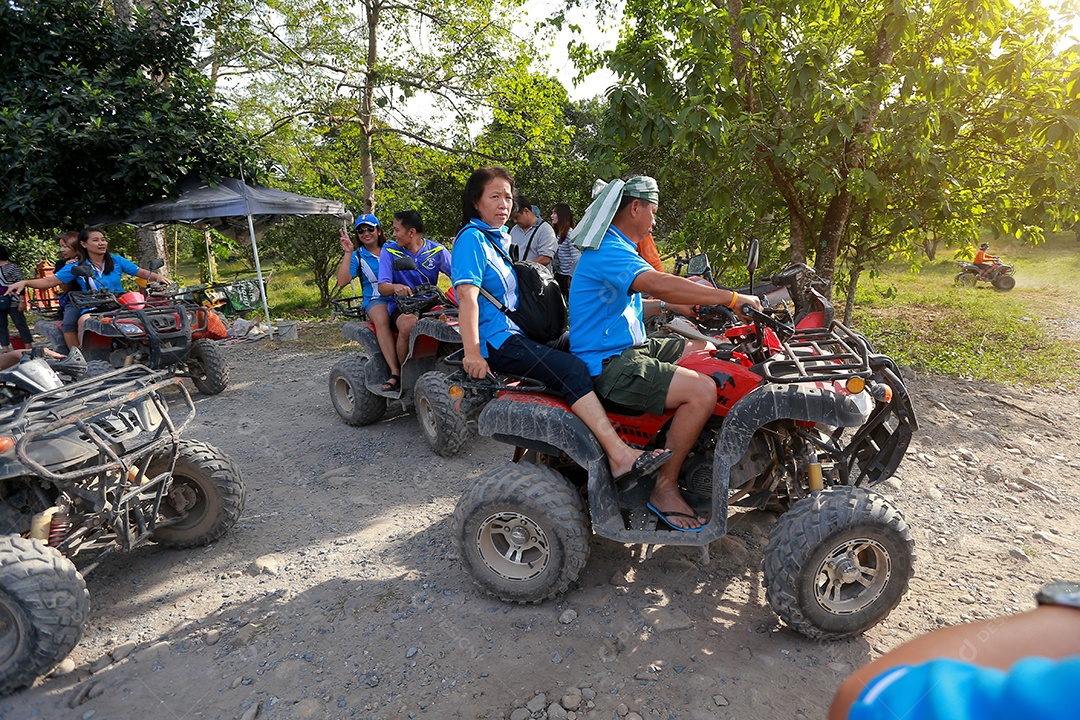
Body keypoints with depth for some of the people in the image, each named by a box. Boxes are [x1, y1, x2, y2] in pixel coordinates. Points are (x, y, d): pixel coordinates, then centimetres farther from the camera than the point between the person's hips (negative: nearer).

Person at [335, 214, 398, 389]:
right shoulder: (357, 257, 12)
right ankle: (395, 371, -37)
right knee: (381, 318, -37)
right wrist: (348, 253, -6)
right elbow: (342, 282, -2)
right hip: (375, 299, 0)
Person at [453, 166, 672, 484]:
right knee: (572, 369, -24)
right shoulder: (472, 239, -8)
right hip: (496, 342, -10)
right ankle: (620, 456, -29)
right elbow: (467, 296, -19)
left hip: (516, 333, 10)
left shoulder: (501, 238, 21)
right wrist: (472, 354, -27)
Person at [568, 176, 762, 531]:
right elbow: (657, 283, -33)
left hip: (627, 348, 11)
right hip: (607, 365, -11)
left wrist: (672, 305, 14)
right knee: (703, 390, -24)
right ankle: (664, 489, -9)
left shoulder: (616, 248, 19)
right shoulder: (607, 251, -17)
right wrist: (732, 298, -27)